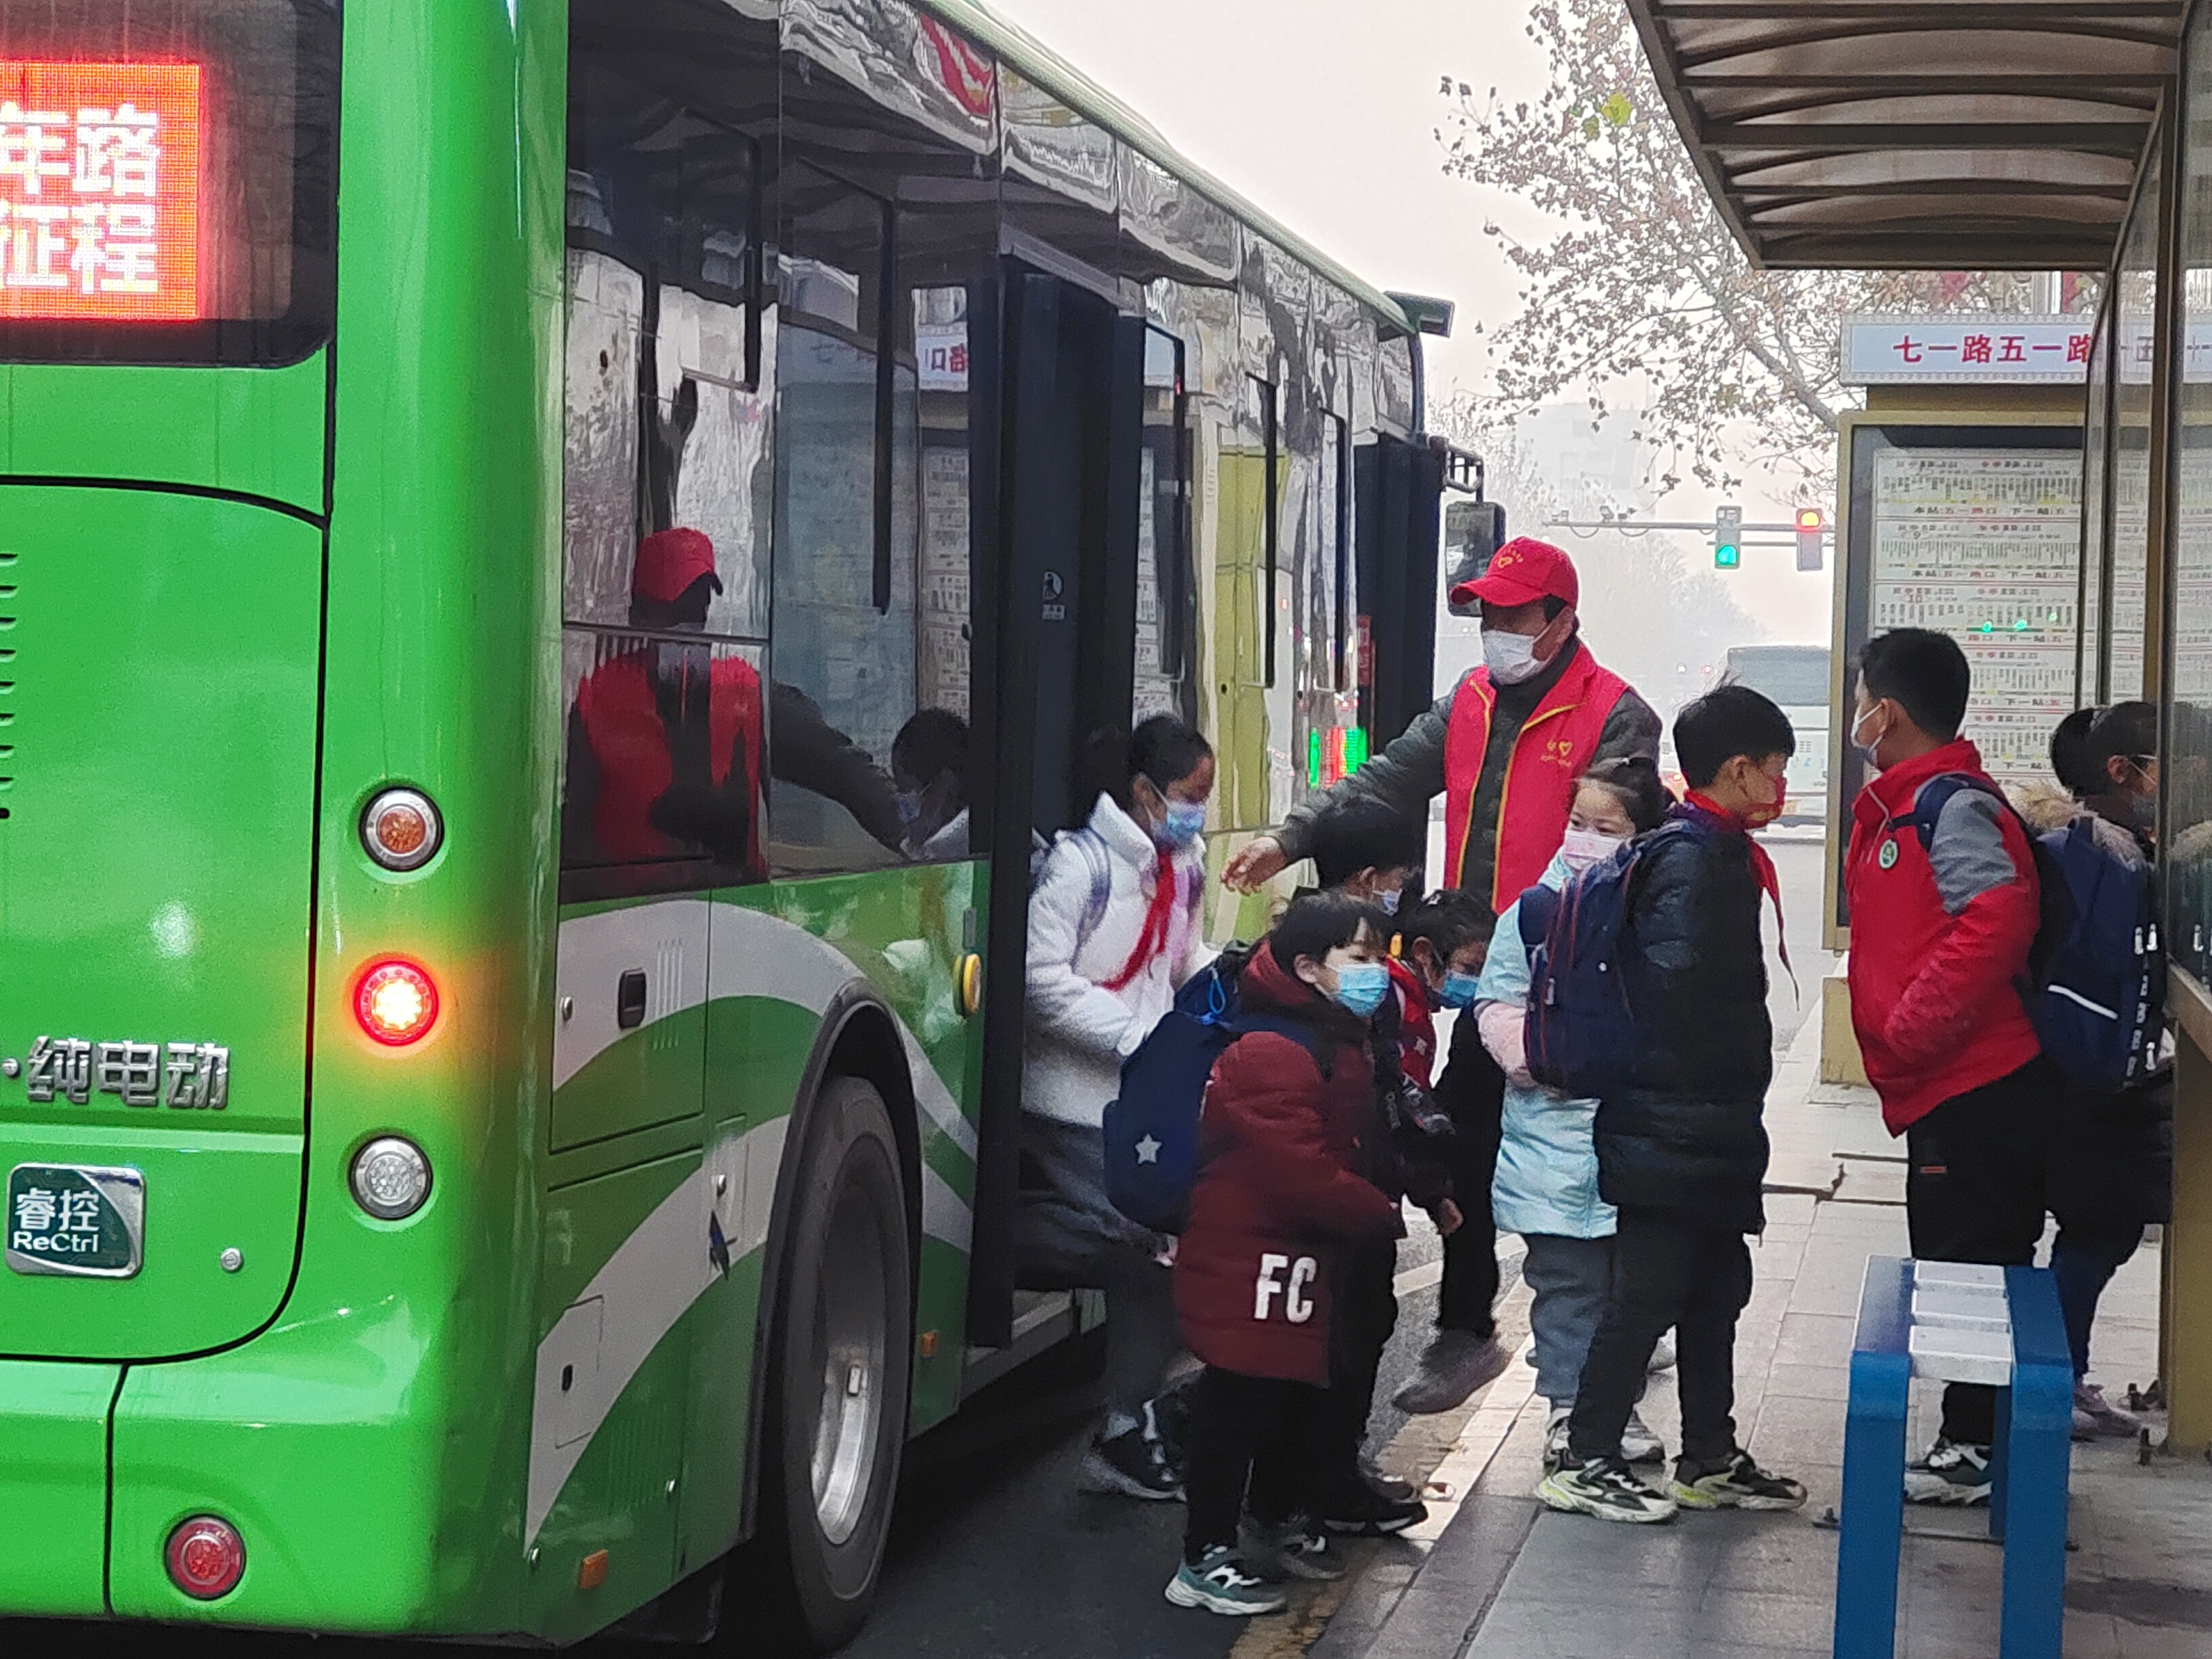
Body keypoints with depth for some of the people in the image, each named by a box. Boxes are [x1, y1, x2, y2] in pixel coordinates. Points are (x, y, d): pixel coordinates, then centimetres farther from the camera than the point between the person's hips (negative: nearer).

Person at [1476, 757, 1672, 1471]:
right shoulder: (1536, 912, 1)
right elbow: (1497, 1003, 1)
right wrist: (1538, 1058, -14)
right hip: (1556, 1137, -1)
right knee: (1566, 1279, 5)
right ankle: (1568, 1405, 17)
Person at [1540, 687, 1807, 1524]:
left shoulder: (1723, 853, 14)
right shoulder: (1690, 857, -17)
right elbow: (1681, 987, -24)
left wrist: (1736, 1109, 14)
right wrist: (1720, 1095, -16)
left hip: (1709, 1132, 10)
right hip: (1674, 1129, -10)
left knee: (1716, 1291, 16)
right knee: (1647, 1294, -3)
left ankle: (1710, 1460, 26)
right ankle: (1584, 1461, 5)